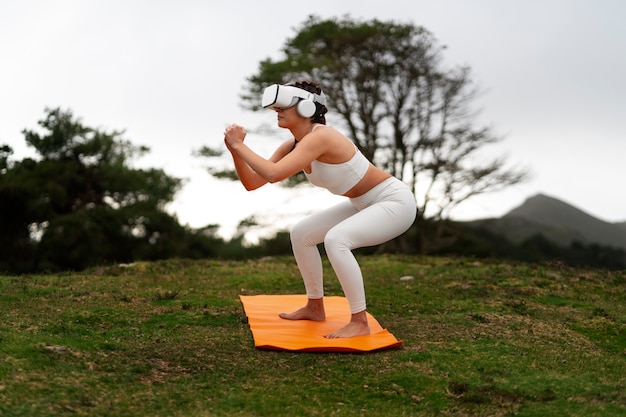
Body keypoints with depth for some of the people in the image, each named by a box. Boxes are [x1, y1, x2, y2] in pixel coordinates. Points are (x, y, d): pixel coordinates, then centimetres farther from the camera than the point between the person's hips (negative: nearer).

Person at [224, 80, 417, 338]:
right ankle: (315, 307, 24)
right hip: (366, 204, 10)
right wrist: (235, 151, -14)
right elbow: (252, 182, 0)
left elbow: (273, 174, -36)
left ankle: (359, 322, -21)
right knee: (301, 234, 11)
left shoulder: (319, 137, -28)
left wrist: (240, 145, -25)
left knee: (335, 240, -32)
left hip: (396, 202, -10)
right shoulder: (293, 146, 0)